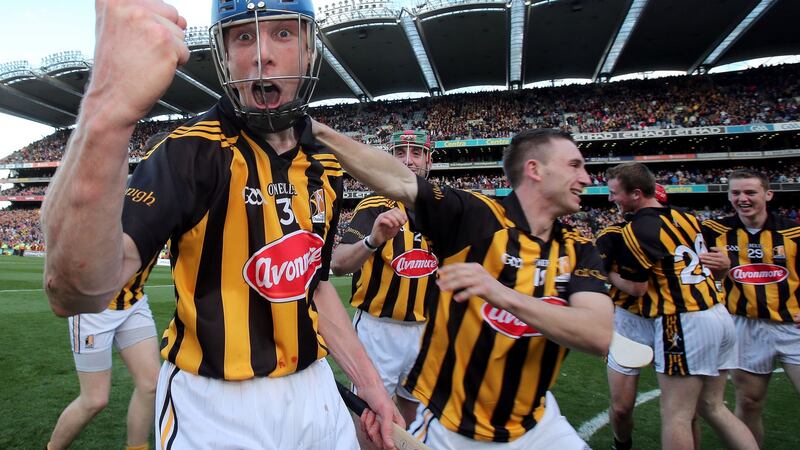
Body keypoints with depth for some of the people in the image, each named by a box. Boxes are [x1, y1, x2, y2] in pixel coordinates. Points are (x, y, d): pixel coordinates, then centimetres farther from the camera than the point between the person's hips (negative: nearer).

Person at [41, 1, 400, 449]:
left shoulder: (325, 170, 2)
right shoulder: (193, 153, -17)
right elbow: (79, 292, -32)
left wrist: (372, 386, 9)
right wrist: (108, 114, -47)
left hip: (314, 394, 6)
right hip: (216, 408, -5)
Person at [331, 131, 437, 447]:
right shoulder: (374, 207, -10)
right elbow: (338, 265, -24)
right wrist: (372, 240, -42)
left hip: (424, 328, 4)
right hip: (378, 328, -4)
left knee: (413, 409, 21)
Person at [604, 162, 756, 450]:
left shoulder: (637, 230, -16)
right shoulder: (685, 216, 8)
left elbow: (636, 288, -10)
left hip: (684, 324, -8)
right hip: (719, 315, 8)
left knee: (676, 416, 1)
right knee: (712, 408, 19)